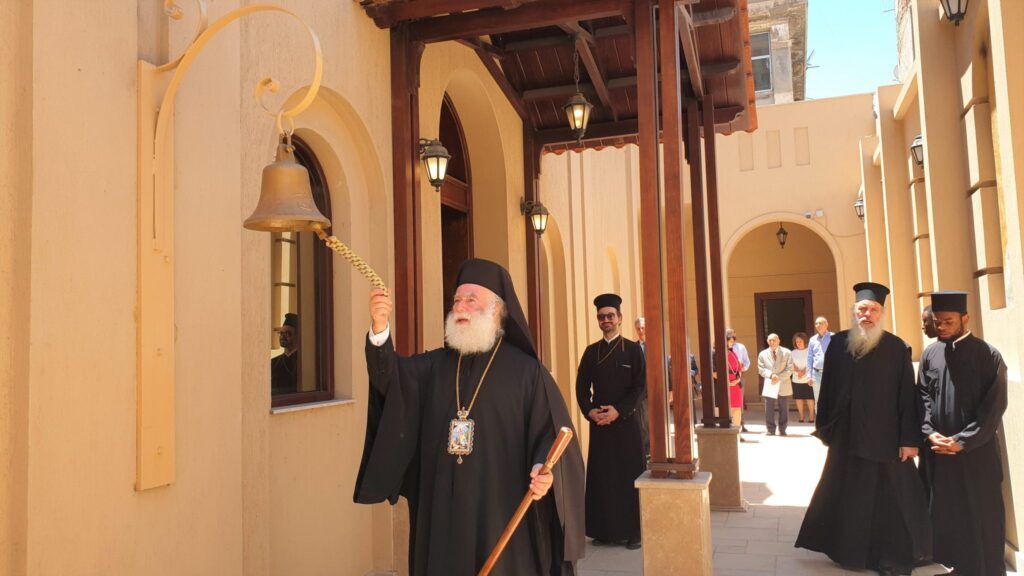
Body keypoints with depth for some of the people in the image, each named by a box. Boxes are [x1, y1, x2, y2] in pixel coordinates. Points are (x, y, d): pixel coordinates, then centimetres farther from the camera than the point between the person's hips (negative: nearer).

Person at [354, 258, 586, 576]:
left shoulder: (526, 371, -3)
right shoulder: (435, 365, 9)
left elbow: (551, 431, -6)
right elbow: (390, 377, -6)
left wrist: (545, 470, -25)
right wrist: (379, 328, -23)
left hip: (502, 513, -3)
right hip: (442, 511, 4)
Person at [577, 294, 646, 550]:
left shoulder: (633, 349, 0)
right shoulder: (591, 351, 9)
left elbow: (640, 386, -6)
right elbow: (582, 386, 6)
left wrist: (618, 411, -16)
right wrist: (590, 411, -11)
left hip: (627, 422, -3)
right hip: (598, 422, 3)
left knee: (630, 476, 2)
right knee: (601, 476, 4)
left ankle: (634, 531, 10)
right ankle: (605, 530, 13)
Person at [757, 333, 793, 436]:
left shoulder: (787, 353, 1)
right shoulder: (763, 354, 5)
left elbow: (790, 369, -3)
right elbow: (761, 369, 2)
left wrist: (779, 377, -15)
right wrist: (771, 375, -16)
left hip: (783, 385, 0)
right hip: (769, 385, 1)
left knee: (784, 409, 5)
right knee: (769, 410, -2)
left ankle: (782, 430, 16)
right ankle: (770, 430, 7)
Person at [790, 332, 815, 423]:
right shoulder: (793, 352, 8)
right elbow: (792, 365, 1)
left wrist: (804, 371, -18)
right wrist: (799, 371, -16)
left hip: (808, 380, -3)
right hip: (796, 380, 3)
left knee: (810, 398, -1)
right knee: (799, 398, 6)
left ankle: (811, 416, 8)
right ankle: (801, 416, 14)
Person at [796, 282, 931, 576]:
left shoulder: (897, 348, -7)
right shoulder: (838, 344, 1)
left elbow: (907, 396, -7)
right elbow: (827, 388, 5)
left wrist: (909, 438, -10)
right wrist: (824, 427, 6)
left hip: (885, 436, -3)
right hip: (846, 435, 3)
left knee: (888, 498, 5)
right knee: (847, 496, 14)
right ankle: (850, 550, 30)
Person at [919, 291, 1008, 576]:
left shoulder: (988, 355, -8)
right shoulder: (930, 354, 4)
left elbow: (994, 406, -10)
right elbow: (923, 396, 6)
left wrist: (962, 441, -15)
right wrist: (930, 432, -9)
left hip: (975, 450, -3)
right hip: (938, 447, 4)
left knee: (980, 513, 5)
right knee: (945, 508, 11)